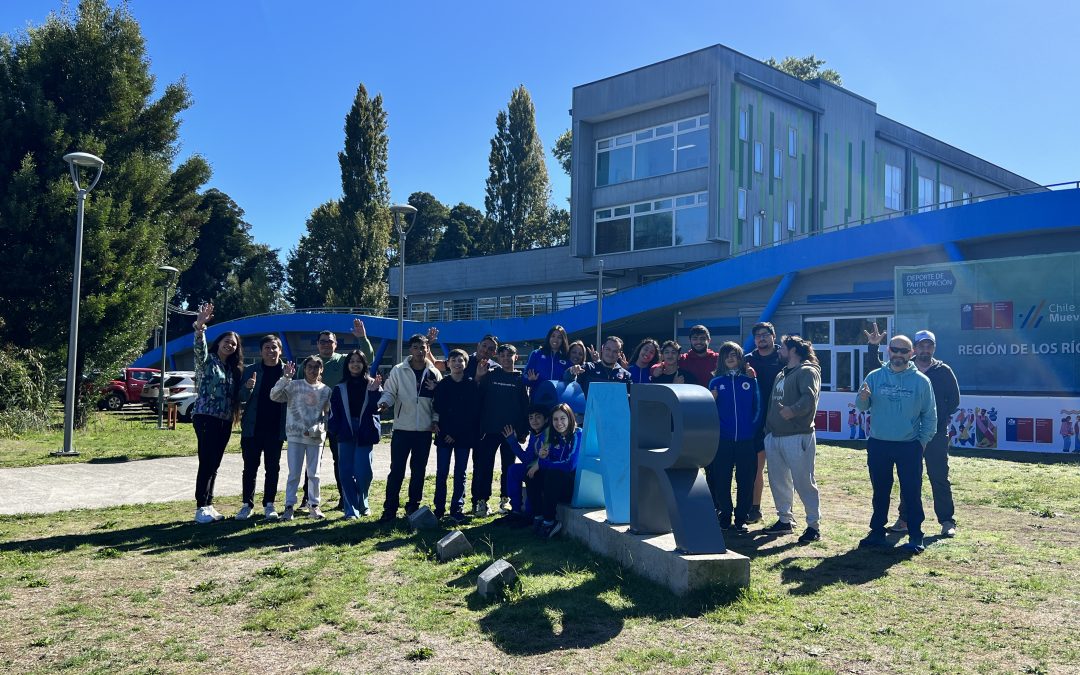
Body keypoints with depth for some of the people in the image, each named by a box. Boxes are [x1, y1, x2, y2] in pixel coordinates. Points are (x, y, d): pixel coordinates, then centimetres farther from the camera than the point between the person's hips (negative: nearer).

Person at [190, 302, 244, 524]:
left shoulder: (233, 368, 16)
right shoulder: (207, 360, -4)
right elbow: (200, 348, -27)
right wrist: (199, 327, -45)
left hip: (225, 420, 7)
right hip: (206, 417, -7)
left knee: (214, 464, 10)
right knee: (206, 463, -10)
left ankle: (208, 505, 16)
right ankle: (200, 508, -5)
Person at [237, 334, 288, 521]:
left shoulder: (287, 371, 3)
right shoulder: (251, 370, 2)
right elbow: (242, 399, 1)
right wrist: (248, 388, -21)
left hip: (276, 429, 0)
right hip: (252, 428, 0)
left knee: (273, 468, 6)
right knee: (250, 467, 3)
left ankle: (269, 505, 14)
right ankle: (247, 504, 10)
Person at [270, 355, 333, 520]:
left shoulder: (326, 390, 6)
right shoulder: (294, 385, 1)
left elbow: (327, 415, 6)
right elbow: (274, 396, -11)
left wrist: (315, 429, -9)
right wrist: (285, 378, -21)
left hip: (316, 437, 2)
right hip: (295, 436, -2)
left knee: (313, 474, 8)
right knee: (294, 474, -1)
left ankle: (313, 505, 18)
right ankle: (289, 506, 7)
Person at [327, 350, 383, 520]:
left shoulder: (372, 384, 3)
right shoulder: (340, 387, 7)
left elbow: (376, 408, -6)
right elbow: (334, 410, 6)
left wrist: (374, 391, -19)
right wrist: (333, 429, -4)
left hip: (365, 434, -1)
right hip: (346, 433, 2)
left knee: (363, 472, -3)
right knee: (347, 472, 0)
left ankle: (362, 503, 22)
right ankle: (351, 510, 8)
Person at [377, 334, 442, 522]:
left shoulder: (434, 373, 3)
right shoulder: (398, 370, -1)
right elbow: (389, 392, 0)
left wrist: (436, 420, -3)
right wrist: (384, 402, -21)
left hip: (424, 430, 2)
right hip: (402, 428, -2)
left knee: (418, 470, 10)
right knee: (396, 470, -1)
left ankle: (413, 506, 21)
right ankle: (390, 509, 5)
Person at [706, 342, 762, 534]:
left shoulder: (750, 380, 7)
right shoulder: (716, 382, 7)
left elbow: (757, 408, 7)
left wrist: (753, 428, -3)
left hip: (746, 440, 0)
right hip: (723, 440, 0)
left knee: (745, 481, 2)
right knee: (721, 480, 2)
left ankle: (741, 518, 13)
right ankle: (724, 515, 17)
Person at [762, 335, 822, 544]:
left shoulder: (807, 371, -7)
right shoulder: (781, 375, 21)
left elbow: (809, 397, -23)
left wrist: (793, 410, -35)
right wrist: (767, 428, 20)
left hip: (798, 436, -9)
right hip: (774, 436, 9)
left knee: (803, 482, -5)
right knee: (777, 480, 13)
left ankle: (814, 525, 4)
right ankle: (785, 520, 25)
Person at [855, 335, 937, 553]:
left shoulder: (921, 381, -2)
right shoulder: (875, 377, 1)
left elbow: (930, 416, 3)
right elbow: (862, 407, -2)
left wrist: (922, 441, -2)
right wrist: (863, 399, -24)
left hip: (909, 447, -2)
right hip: (878, 445, 2)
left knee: (912, 493, 2)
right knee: (880, 492, 13)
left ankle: (915, 537, 11)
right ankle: (877, 533, 23)